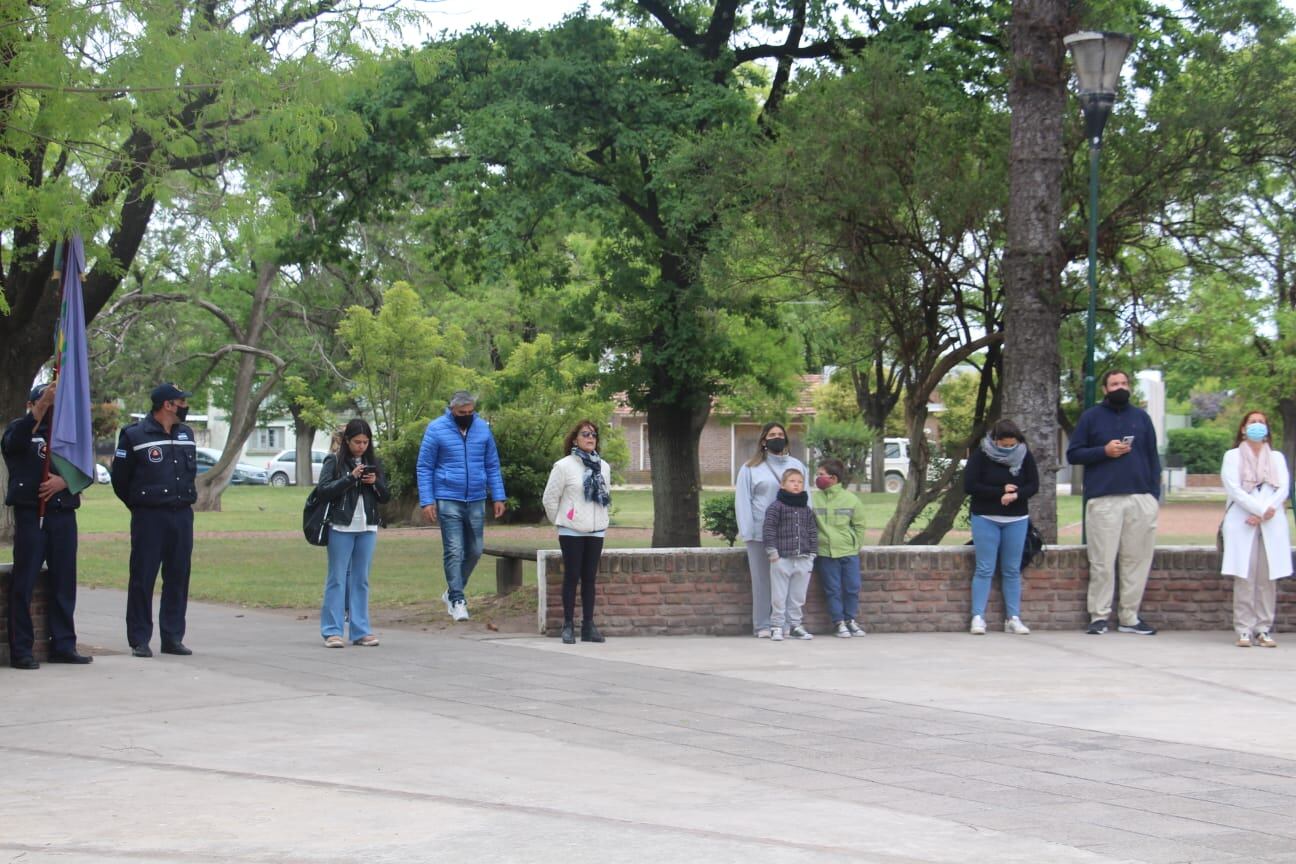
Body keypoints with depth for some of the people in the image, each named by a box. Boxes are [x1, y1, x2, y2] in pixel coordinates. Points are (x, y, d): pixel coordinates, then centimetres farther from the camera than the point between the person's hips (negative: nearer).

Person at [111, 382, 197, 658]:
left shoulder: (186, 435, 13)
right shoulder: (135, 436, -6)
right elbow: (119, 478, 1)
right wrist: (140, 505, 8)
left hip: (183, 516, 6)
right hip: (148, 518, -6)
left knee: (178, 578, 7)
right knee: (142, 579, -3)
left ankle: (173, 637, 14)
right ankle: (139, 640, 2)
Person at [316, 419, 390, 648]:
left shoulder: (374, 462, 11)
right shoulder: (334, 461, -1)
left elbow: (385, 496, 13)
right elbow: (323, 491, -10)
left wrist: (375, 483, -7)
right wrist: (350, 477, -18)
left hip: (367, 528, 4)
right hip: (341, 528, -4)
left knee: (361, 580, 6)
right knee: (337, 578, -1)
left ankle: (360, 631, 8)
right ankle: (332, 631, 2)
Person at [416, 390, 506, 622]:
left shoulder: (483, 428, 6)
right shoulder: (436, 429, -4)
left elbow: (492, 465, 12)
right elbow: (424, 467, -1)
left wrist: (498, 497, 4)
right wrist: (427, 501, -9)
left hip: (476, 501, 4)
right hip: (448, 500, -4)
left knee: (474, 551, 9)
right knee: (454, 551, -8)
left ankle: (452, 592, 27)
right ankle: (457, 600, -3)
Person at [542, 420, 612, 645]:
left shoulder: (603, 467, 8)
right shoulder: (564, 466, -7)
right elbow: (550, 498, -3)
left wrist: (601, 520, 10)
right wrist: (559, 521, 5)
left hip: (596, 531, 4)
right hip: (572, 531, -4)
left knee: (589, 578, 7)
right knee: (572, 577, -2)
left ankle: (588, 625, 11)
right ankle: (568, 625, 3)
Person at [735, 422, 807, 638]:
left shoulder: (797, 466, 14)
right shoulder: (750, 468, 6)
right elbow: (742, 502, 1)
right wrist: (747, 532, -9)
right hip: (761, 533, -2)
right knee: (762, 580, -1)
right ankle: (763, 625, 4)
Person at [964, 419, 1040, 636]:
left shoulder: (1025, 456, 0)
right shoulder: (980, 456, -9)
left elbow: (1033, 485, -1)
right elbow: (969, 486, -14)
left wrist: (1015, 495, -21)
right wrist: (1001, 491, -15)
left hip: (1017, 520, 3)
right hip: (985, 519, -3)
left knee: (1013, 570, 5)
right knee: (984, 569, -5)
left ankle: (1013, 618, 8)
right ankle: (978, 617, -4)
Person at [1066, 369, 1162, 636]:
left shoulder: (1141, 417, 16)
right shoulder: (1091, 417, 9)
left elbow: (1153, 457, 17)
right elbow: (1073, 454, 7)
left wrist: (1155, 493, 7)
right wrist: (1104, 451, -8)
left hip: (1141, 499, 3)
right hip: (1103, 500, -3)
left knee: (1138, 560, 2)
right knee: (1102, 562, -5)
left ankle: (1130, 616, 9)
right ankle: (1099, 616, 0)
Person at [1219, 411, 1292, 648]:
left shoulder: (1277, 458, 19)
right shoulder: (1233, 456, 11)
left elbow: (1283, 489, 5)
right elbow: (1233, 489, -2)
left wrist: (1265, 513, -10)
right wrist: (1261, 509, -13)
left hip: (1272, 526, 2)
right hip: (1242, 524, -2)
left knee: (1268, 579, -2)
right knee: (1245, 577, -8)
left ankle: (1264, 629, -1)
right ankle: (1244, 630, -8)